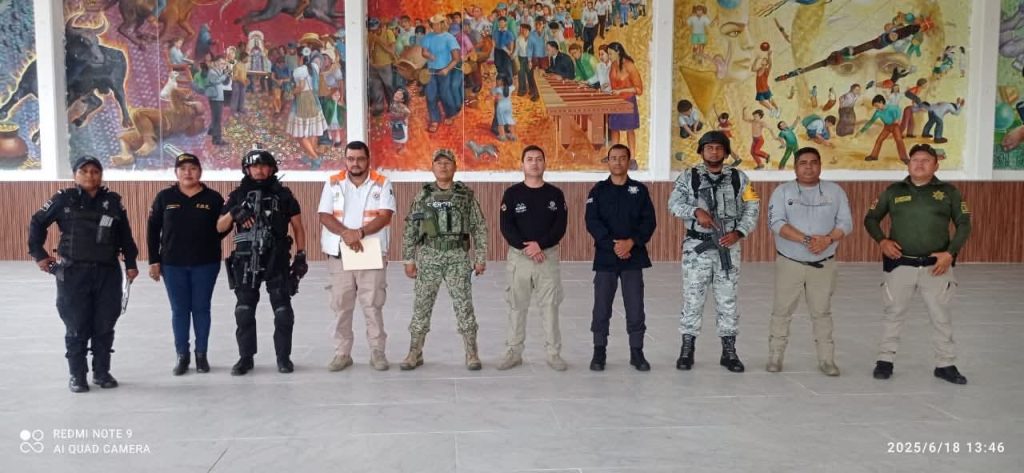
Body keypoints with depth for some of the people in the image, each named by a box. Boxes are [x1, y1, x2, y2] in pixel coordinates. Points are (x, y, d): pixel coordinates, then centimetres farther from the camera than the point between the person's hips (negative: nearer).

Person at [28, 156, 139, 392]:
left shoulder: (113, 201, 4)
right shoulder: (63, 199, -1)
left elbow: (125, 234, 10)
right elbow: (37, 223, 7)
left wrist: (130, 263, 9)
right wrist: (38, 254, 2)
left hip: (107, 272, 2)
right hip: (73, 273, -2)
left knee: (105, 326, 8)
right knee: (76, 326, 2)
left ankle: (102, 372, 21)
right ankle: (77, 375, 15)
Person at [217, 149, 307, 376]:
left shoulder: (283, 194, 4)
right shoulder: (238, 195, 6)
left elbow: (297, 227, 7)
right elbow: (220, 227, 5)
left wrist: (301, 256, 0)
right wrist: (233, 213, -15)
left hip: (277, 260, -1)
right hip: (246, 261, 1)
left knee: (283, 311, 1)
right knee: (244, 312, 5)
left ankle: (284, 357, 13)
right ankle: (245, 357, 16)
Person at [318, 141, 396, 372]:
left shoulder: (382, 184, 0)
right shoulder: (333, 183, 5)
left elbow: (385, 216, -10)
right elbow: (325, 216, -2)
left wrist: (360, 233, -23)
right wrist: (346, 234, -19)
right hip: (339, 254, 2)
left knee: (373, 305, 1)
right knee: (341, 305, 6)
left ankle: (377, 351, 11)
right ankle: (343, 353, 16)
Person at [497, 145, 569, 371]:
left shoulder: (555, 194, 4)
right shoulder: (512, 194, 1)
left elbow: (560, 227, -3)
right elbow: (506, 227, -6)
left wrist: (540, 245, -17)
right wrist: (526, 247, -18)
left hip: (548, 256, 0)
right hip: (519, 257, 0)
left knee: (550, 306, 3)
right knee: (517, 306, 6)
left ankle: (554, 353, 12)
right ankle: (514, 352, 17)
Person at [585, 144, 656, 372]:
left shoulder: (640, 190, 6)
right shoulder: (598, 191, 4)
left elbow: (649, 221, 0)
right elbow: (592, 222, -5)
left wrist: (631, 242, -14)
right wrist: (612, 244, -15)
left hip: (633, 257, 0)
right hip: (605, 257, 0)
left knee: (635, 307, 2)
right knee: (601, 307, 2)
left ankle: (637, 352, 13)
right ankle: (599, 352, 13)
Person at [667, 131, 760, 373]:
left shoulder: (739, 178, 7)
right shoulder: (688, 177, 3)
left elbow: (752, 209, 5)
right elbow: (674, 203, -7)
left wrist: (738, 233, -9)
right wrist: (697, 211, -24)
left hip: (728, 247, 1)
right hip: (697, 247, -1)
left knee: (728, 300, 6)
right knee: (692, 298, 2)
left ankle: (729, 351, 15)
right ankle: (687, 349, 12)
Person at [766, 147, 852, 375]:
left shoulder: (835, 191, 5)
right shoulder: (782, 191, -2)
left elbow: (846, 222, 1)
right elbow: (776, 222, -14)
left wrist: (828, 239, -19)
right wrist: (806, 240, -24)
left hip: (823, 265, 1)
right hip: (789, 263, -1)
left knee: (822, 312, 9)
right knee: (782, 311, 5)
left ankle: (827, 359, 17)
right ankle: (775, 357, 15)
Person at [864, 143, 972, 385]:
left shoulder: (948, 191, 1)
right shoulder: (893, 191, 2)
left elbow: (964, 224, 3)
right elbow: (871, 219, 9)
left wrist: (950, 253, -9)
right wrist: (882, 240, -8)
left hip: (936, 266, 0)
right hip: (900, 265, 0)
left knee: (942, 317, 9)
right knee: (893, 313, 11)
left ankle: (945, 364, 22)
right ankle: (885, 359, 23)